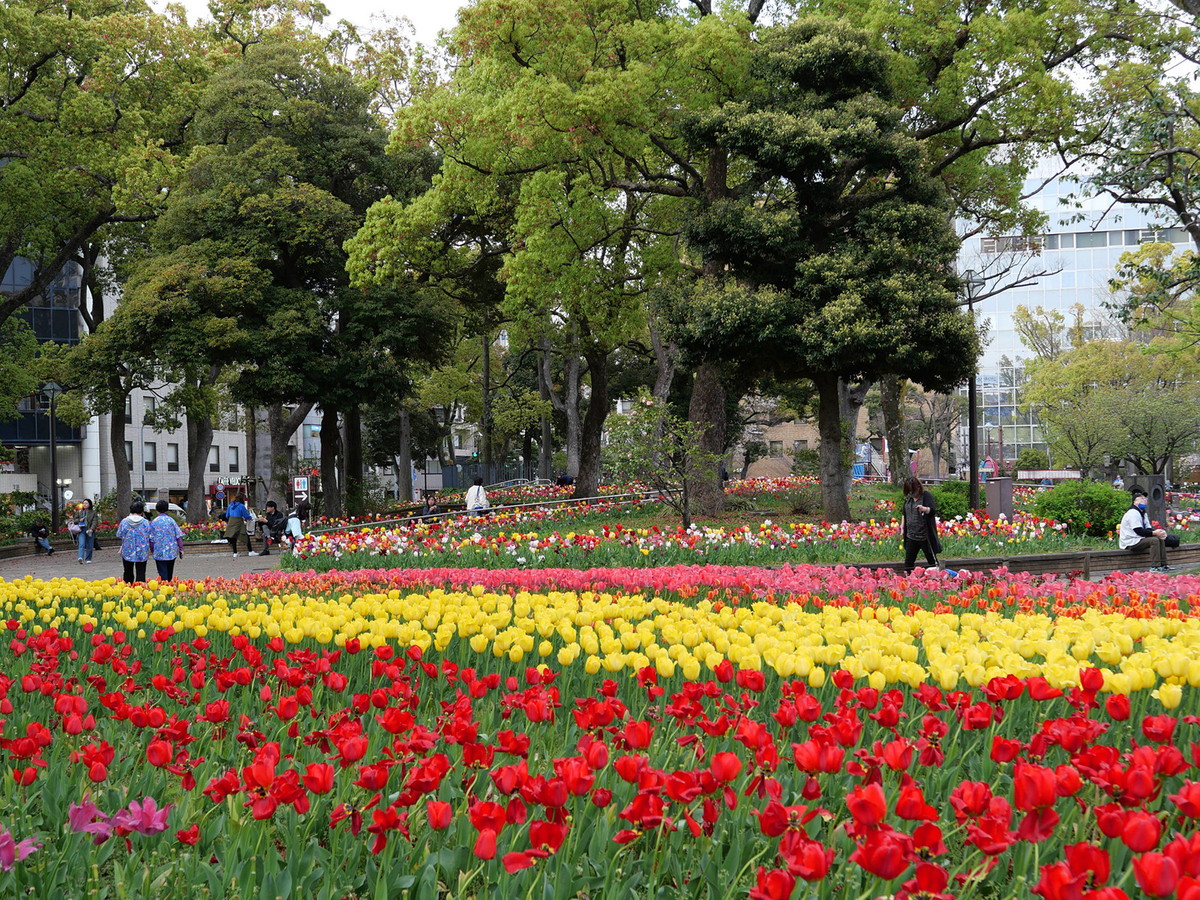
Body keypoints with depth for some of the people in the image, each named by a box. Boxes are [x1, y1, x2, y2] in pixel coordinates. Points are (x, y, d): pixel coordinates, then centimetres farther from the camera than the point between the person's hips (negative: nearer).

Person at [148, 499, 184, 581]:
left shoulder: (154, 522, -4)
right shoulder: (171, 520, -1)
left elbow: (151, 539, -1)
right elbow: (179, 536, -4)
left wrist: (152, 550, 11)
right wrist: (181, 549, 2)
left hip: (159, 553, -2)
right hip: (172, 552, 2)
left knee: (163, 575, 0)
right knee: (170, 574, 17)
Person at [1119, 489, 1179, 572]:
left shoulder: (1143, 513, 18)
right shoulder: (1133, 513, -16)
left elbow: (1148, 529, 11)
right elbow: (1139, 531, -24)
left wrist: (1158, 532, -9)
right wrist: (1154, 533, -25)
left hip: (1139, 539, 10)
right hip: (1130, 543, -10)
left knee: (1160, 539, 5)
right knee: (1154, 540, -24)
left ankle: (1163, 565, 3)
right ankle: (1154, 567, -27)